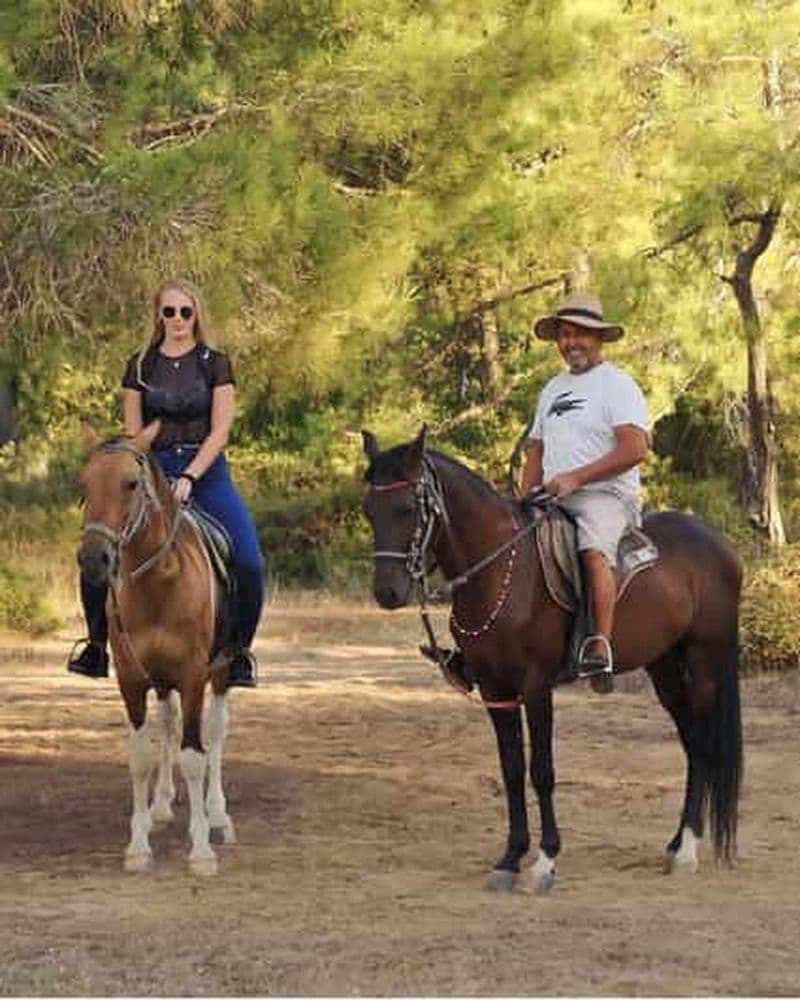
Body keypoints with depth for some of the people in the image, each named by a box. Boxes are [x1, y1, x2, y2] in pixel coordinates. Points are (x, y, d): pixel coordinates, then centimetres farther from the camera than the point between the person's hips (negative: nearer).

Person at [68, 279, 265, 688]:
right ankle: (97, 647, 2)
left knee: (249, 564, -19)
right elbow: (133, 434, 7)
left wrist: (188, 478, -16)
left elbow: (219, 431, -4)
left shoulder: (215, 364, 3)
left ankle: (241, 652, -3)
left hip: (207, 473, -2)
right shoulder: (140, 366, 8)